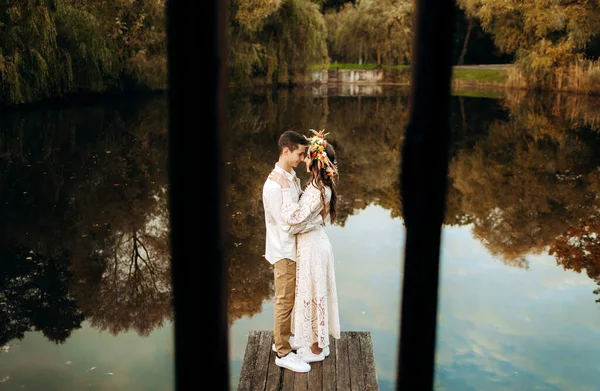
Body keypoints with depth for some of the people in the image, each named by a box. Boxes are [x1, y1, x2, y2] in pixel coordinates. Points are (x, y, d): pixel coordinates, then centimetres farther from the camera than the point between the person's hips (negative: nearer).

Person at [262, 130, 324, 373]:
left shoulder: (292, 177, 5)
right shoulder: (273, 185, -25)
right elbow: (287, 225, -24)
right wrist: (319, 220, -17)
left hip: (294, 248, 9)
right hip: (284, 251, -9)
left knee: (288, 298, 20)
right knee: (285, 301, 2)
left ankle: (281, 338, 36)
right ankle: (283, 353, 14)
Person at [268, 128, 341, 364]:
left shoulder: (318, 191, -28)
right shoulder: (320, 184, 2)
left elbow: (294, 217, -36)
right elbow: (303, 211, 4)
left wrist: (285, 186, -32)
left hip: (311, 247, -9)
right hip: (315, 241, 9)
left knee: (312, 294, 6)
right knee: (314, 294, 21)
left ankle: (317, 349, 23)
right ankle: (319, 342, 37)